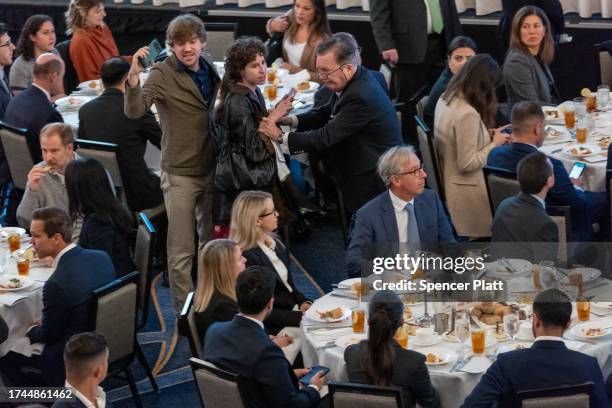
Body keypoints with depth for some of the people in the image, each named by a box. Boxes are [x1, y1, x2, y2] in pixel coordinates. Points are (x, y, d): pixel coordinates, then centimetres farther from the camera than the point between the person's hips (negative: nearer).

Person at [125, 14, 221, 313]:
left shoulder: (209, 69, 3)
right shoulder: (163, 74, -15)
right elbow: (134, 111, -28)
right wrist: (133, 78, -44)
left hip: (211, 169, 7)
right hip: (181, 173, -6)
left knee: (212, 242, 21)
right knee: (181, 251, -3)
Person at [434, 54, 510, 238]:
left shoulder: (446, 99, -1)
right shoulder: (467, 114, -29)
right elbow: (467, 164, -24)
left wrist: (486, 135, 6)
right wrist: (494, 144, -12)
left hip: (446, 180, 9)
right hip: (465, 190, -9)